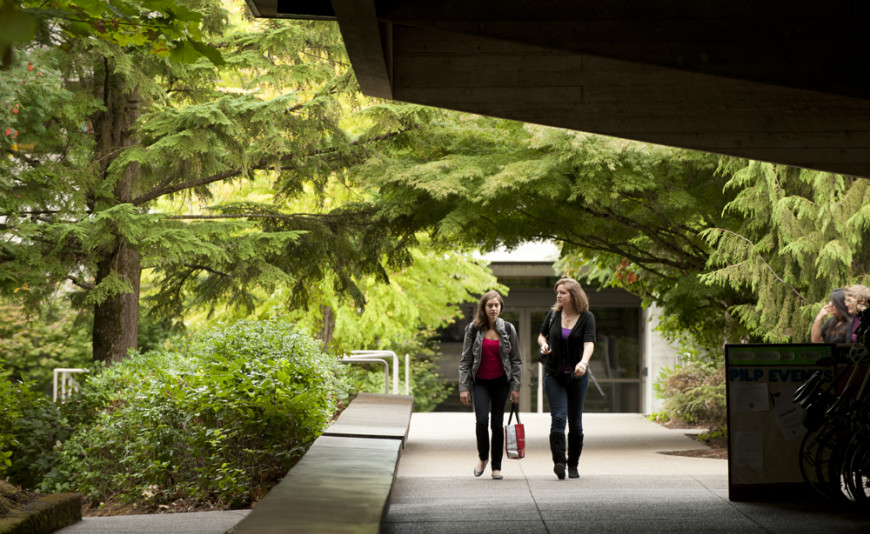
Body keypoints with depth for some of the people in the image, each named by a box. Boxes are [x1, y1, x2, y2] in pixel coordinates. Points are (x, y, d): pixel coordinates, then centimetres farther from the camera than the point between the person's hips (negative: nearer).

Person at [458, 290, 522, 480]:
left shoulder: (508, 329, 2)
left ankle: (496, 466, 14)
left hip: (501, 382, 1)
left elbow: (516, 360, 5)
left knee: (497, 423, 3)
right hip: (480, 382, -1)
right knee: (481, 420, -15)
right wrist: (463, 387, -5)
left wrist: (515, 387, 0)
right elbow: (465, 360, 1)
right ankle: (483, 457, 10)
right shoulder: (473, 329, -1)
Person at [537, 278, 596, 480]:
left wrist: (584, 361, -39)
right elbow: (542, 335, 19)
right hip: (554, 375, 1)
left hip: (577, 376, -1)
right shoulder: (553, 315, 3)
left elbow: (589, 342, -20)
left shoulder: (587, 317, -5)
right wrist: (543, 344, -5)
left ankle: (573, 465, 18)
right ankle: (559, 461, -24)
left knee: (575, 422, 6)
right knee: (558, 418, -15)